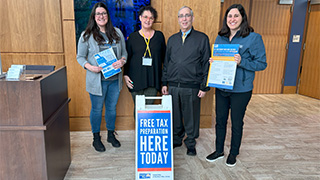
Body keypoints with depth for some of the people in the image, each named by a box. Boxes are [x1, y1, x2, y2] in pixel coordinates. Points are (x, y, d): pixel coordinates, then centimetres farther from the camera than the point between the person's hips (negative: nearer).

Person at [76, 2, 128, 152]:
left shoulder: (117, 33, 5)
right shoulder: (87, 35, -4)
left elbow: (124, 52, 10)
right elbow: (80, 56, 0)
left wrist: (122, 61, -12)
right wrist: (90, 67, -19)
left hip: (115, 79, 3)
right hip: (97, 80, -3)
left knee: (112, 108, 17)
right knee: (97, 109, 10)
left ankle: (111, 134, 37)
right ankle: (96, 138, 28)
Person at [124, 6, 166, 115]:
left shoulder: (159, 36, 8)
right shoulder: (133, 36, 6)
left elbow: (164, 57, 12)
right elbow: (127, 57, 10)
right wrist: (125, 75, 0)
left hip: (153, 79, 0)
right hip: (136, 79, 0)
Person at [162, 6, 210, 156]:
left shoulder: (202, 38, 1)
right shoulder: (172, 39, 12)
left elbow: (206, 64, -1)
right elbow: (166, 62, 16)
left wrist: (204, 87, -6)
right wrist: (164, 83, 10)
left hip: (191, 87, -3)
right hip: (172, 86, 3)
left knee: (191, 116, 7)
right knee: (174, 115, 12)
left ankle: (190, 144, 26)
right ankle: (176, 140, 32)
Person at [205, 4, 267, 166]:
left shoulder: (254, 38, -10)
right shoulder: (220, 38, 6)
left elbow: (262, 63, -11)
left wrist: (242, 62, -25)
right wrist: (212, 61, -6)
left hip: (241, 90, -4)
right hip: (221, 87, 5)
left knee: (236, 123, 11)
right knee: (220, 120, 15)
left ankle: (233, 153, 33)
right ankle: (219, 150, 34)